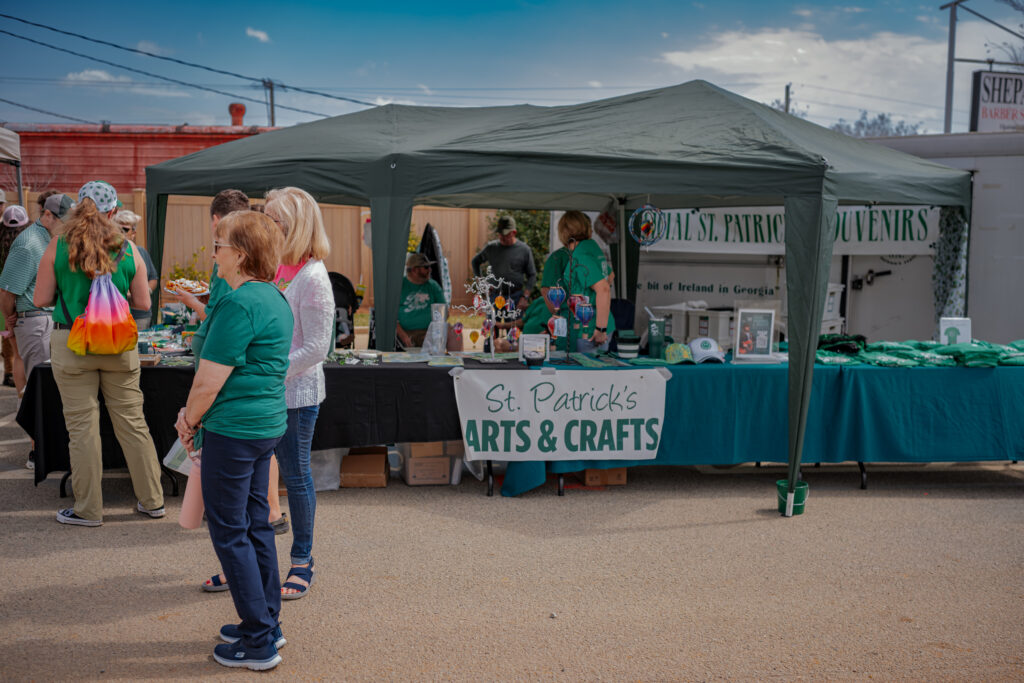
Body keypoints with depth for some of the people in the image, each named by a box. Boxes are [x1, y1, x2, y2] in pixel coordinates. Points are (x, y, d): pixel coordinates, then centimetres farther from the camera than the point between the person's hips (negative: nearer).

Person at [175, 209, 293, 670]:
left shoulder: (238, 304, -19)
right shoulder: (275, 299, 11)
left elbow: (210, 378, -19)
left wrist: (188, 420, -4)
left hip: (233, 429, -10)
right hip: (269, 423, 10)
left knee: (229, 532, 1)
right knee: (256, 522, 17)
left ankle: (259, 642, 9)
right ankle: (267, 623, 28)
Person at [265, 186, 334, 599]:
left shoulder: (312, 278, -15)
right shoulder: (272, 269, 8)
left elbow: (316, 348, -17)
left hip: (297, 394, -7)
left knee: (295, 475, 5)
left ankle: (302, 561, 22)